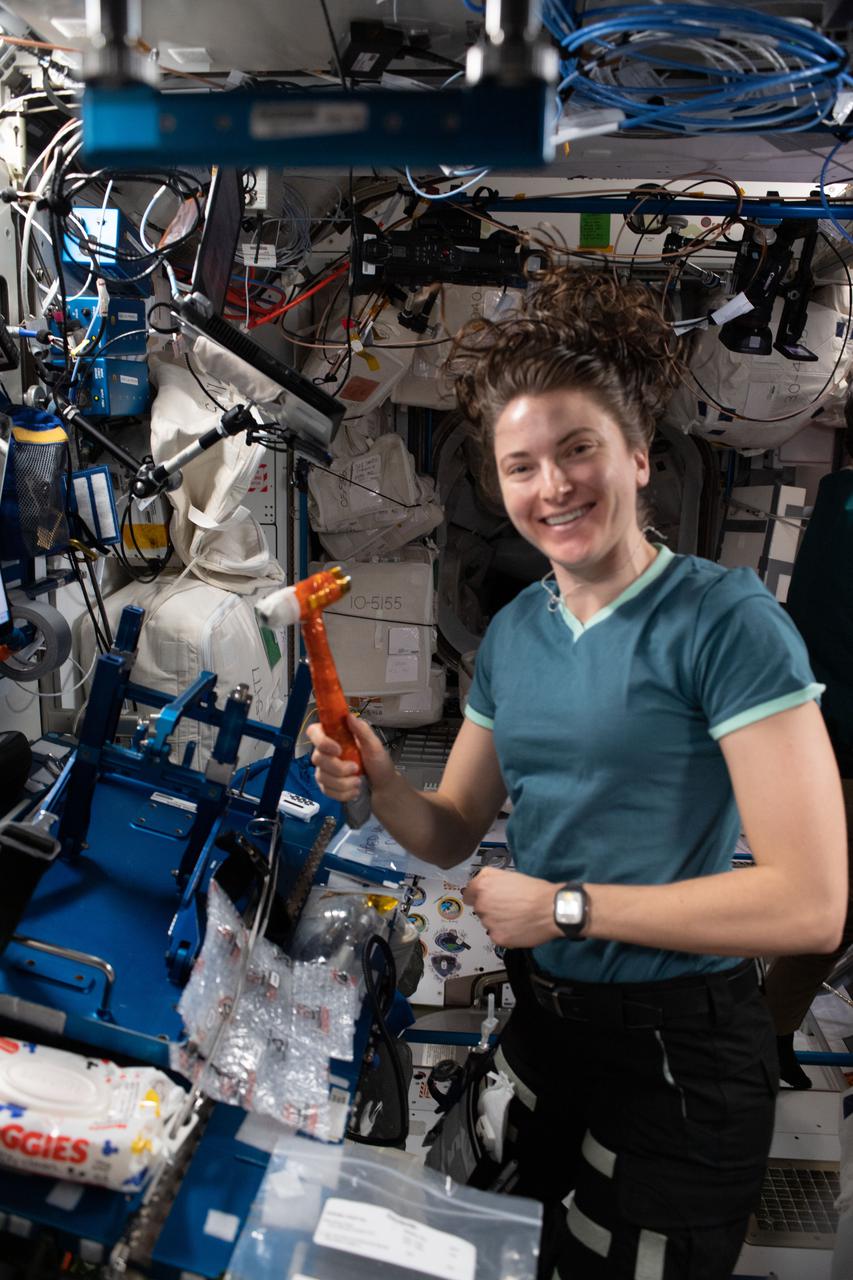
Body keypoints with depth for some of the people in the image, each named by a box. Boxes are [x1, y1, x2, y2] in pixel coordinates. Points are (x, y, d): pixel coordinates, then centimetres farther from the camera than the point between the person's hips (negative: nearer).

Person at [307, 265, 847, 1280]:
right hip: (540, 1017, 6)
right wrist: (379, 785, -13)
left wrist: (568, 904, -19)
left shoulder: (724, 619, -19)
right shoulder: (510, 633, 1)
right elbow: (454, 832, 8)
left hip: (679, 1049, -6)